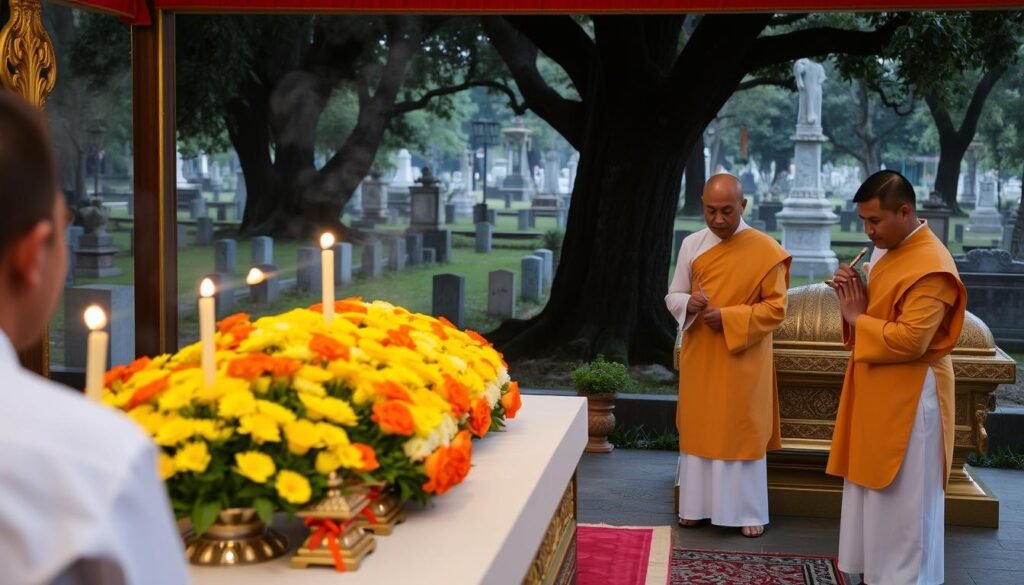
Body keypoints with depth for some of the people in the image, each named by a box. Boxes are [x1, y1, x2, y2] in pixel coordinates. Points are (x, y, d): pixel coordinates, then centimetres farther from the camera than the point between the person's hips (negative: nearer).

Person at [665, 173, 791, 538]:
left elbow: (776, 307, -9)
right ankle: (697, 504, 22)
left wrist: (729, 317, -20)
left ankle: (749, 511, 15)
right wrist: (690, 303, -16)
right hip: (699, 356, 3)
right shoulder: (692, 245, 2)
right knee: (699, 428, 10)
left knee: (744, 432, 3)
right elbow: (672, 297, 7)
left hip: (744, 360, -3)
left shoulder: (766, 251, -9)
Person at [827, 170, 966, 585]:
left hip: (909, 400, -10)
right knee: (875, 494, 16)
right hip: (878, 393, 10)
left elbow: (909, 341, -27)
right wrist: (856, 298, -2)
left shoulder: (931, 267, -21)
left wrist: (856, 318, -14)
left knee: (903, 503, -1)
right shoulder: (886, 250, 9)